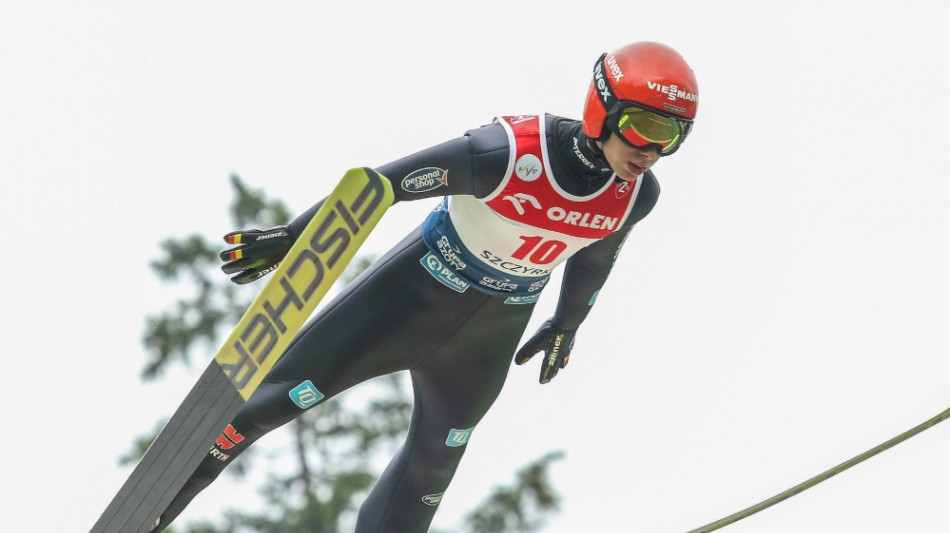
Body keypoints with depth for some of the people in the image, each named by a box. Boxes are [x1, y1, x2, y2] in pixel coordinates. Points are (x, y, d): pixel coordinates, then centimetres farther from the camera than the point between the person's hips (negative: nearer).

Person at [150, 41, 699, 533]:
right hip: (418, 290, -5)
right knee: (281, 390, -7)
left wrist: (567, 325, 22)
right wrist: (293, 236, -21)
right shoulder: (511, 151, -33)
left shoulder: (638, 194, -15)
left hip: (489, 338, 5)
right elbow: (378, 184, -25)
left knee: (433, 465, 18)